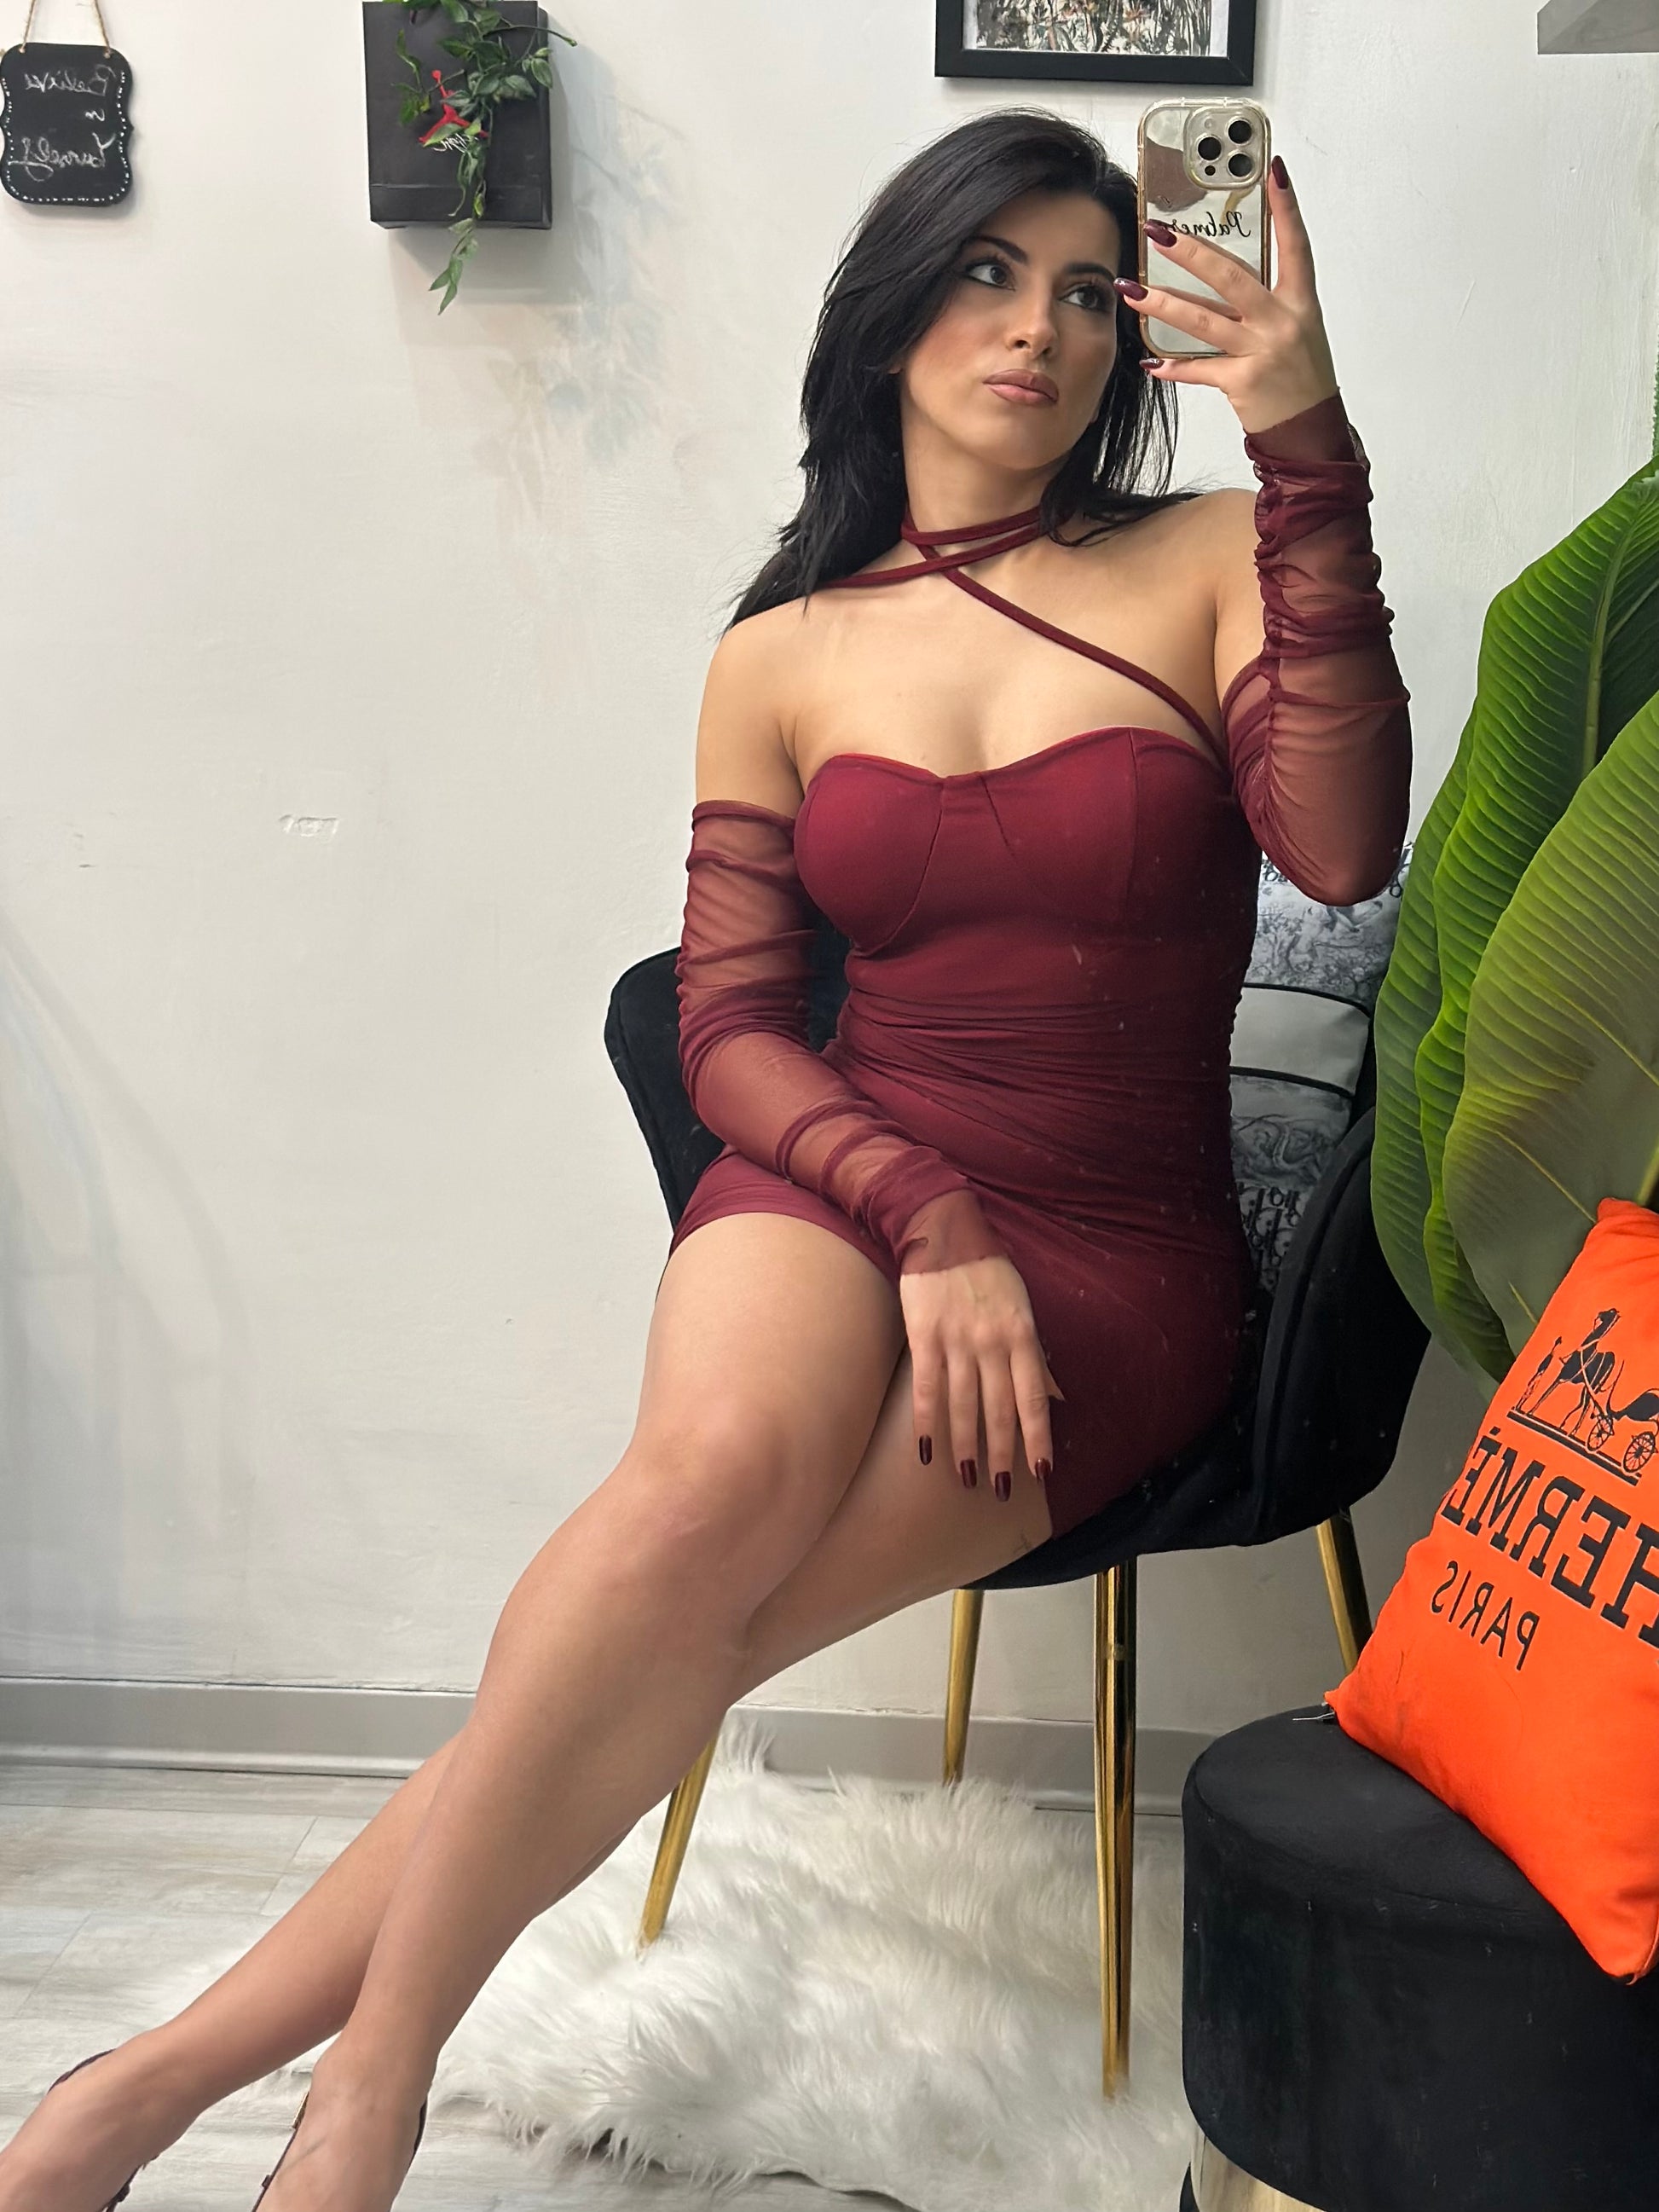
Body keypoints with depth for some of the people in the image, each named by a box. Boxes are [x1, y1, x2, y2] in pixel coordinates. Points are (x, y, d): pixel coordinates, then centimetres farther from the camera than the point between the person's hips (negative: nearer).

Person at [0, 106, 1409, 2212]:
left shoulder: (1216, 568, 5)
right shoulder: (783, 657, 9)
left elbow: (1340, 845, -15)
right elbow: (729, 1033, 4)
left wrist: (1306, 446, -20)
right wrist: (931, 1222, -13)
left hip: (1114, 1258, -1)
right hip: (833, 1195, 1)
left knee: (663, 1638, -24)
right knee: (713, 1472, -35)